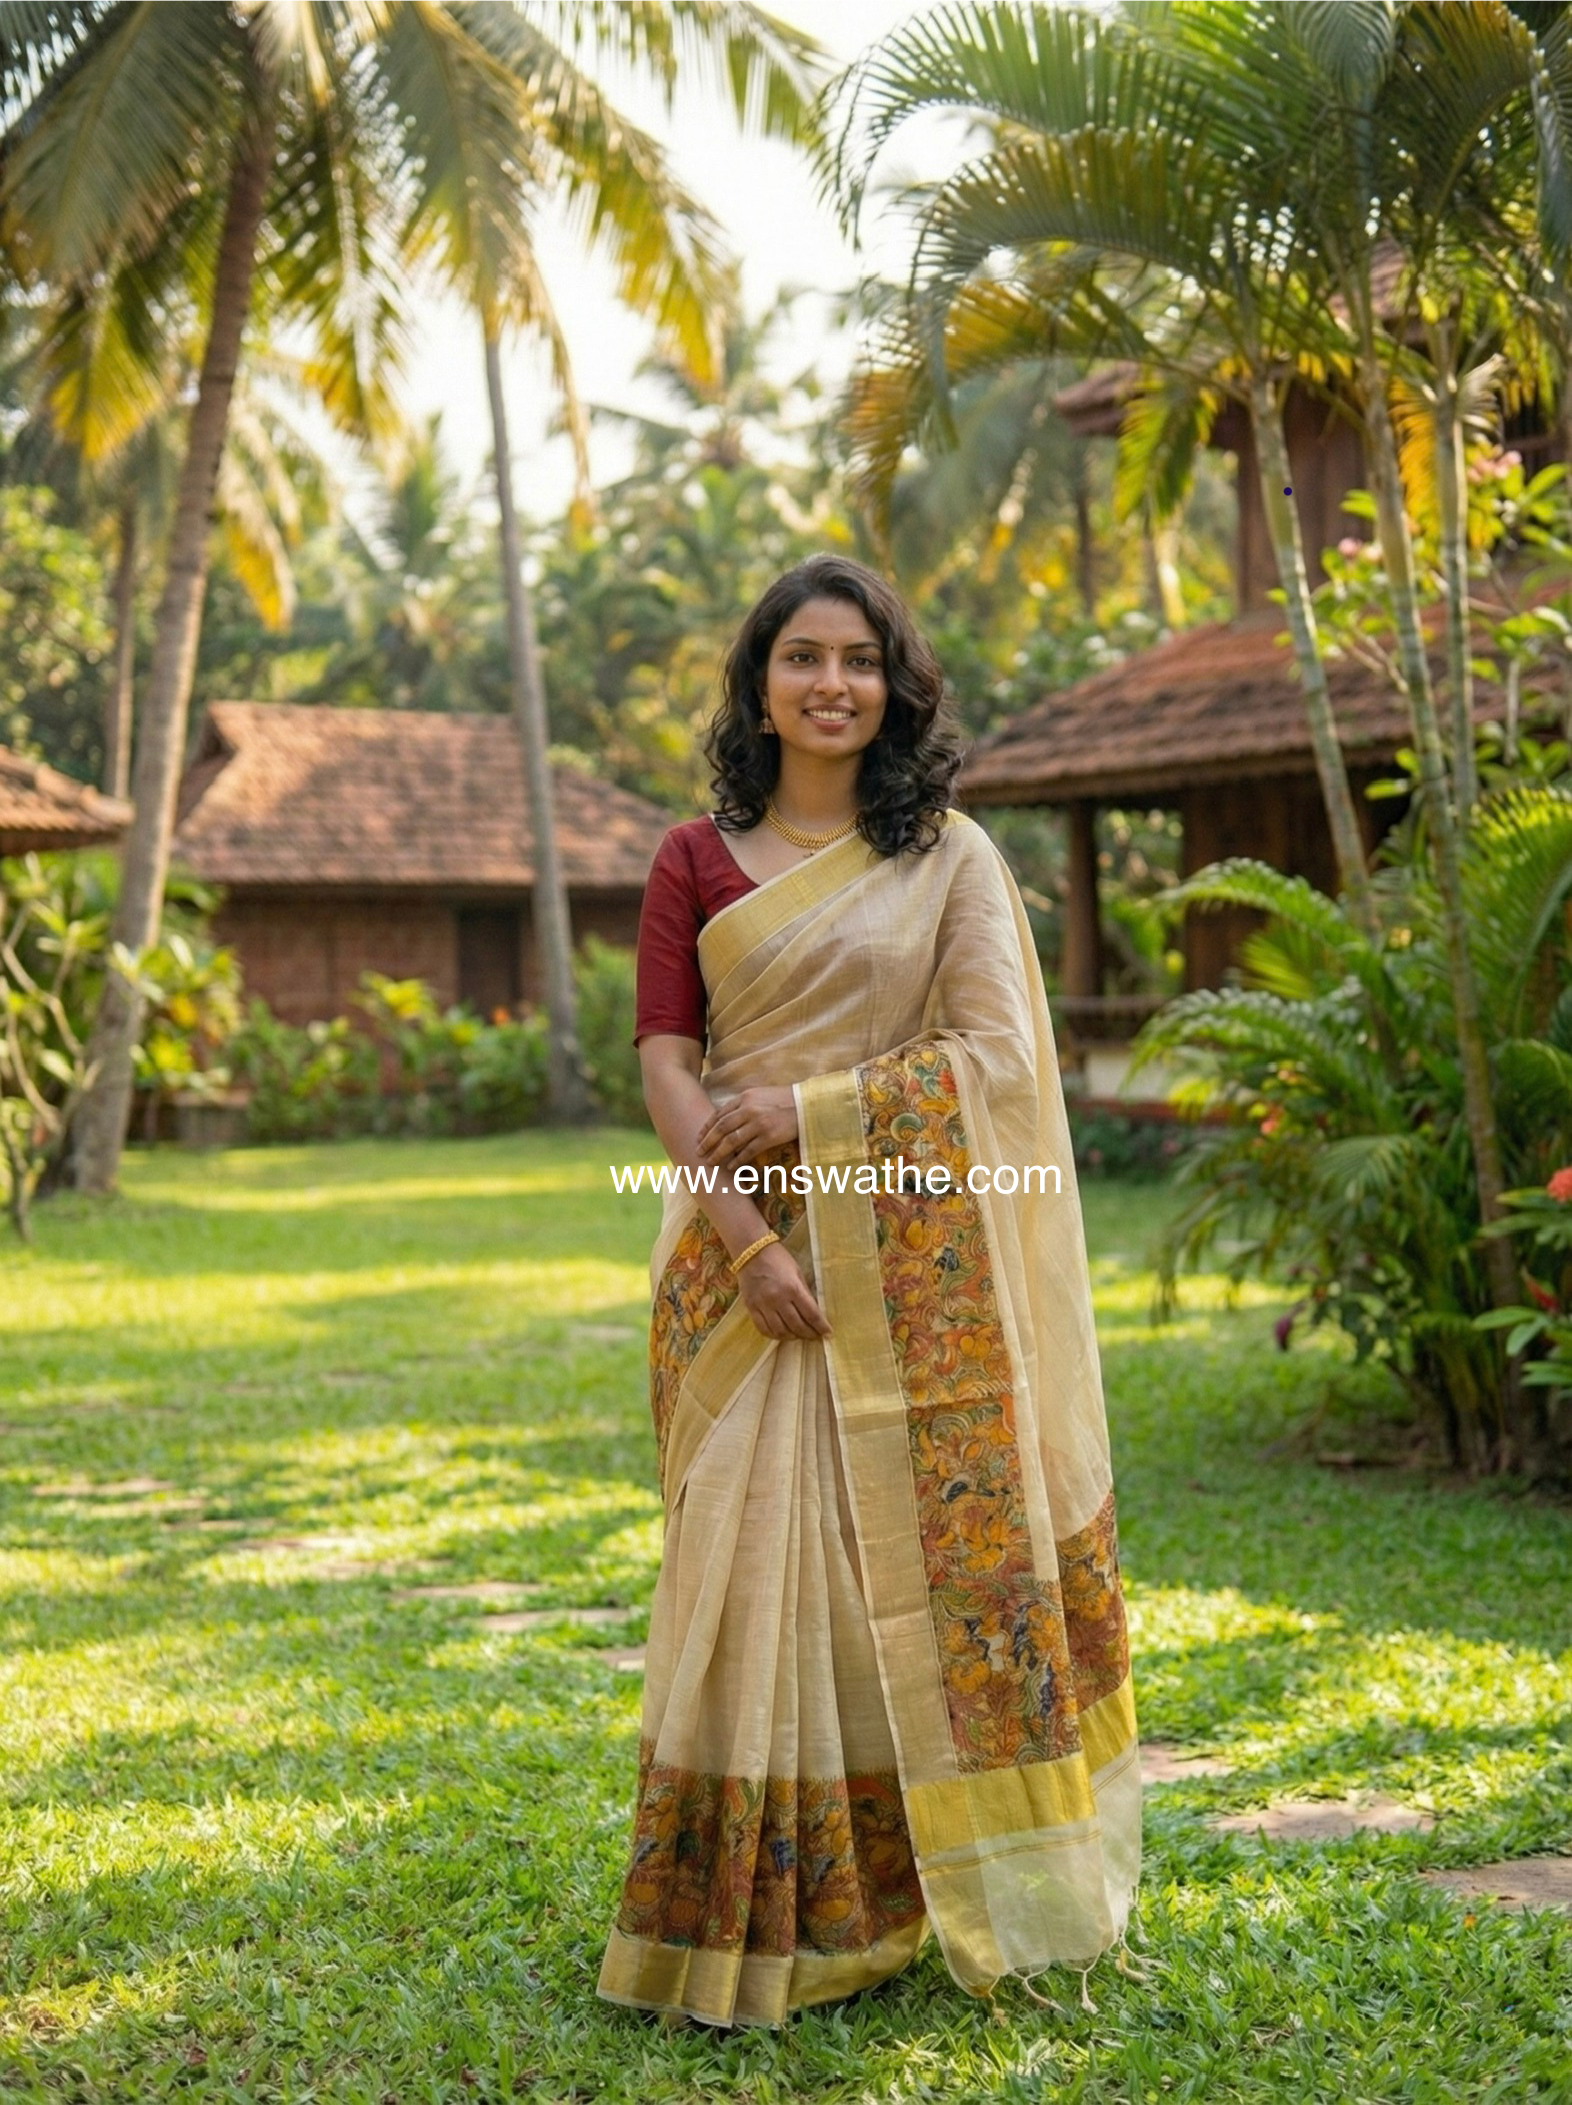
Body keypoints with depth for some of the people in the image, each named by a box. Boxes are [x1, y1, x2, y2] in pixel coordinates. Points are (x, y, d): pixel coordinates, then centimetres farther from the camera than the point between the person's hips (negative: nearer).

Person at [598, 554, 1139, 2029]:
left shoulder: (953, 858, 6)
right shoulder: (696, 862, 8)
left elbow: (995, 1059, -3)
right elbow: (665, 1067, 1)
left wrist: (804, 1107, -12)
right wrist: (744, 1237, -12)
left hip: (910, 1260, -1)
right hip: (749, 1256, 1)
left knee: (914, 1557, -1)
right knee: (758, 1554, -4)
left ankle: (912, 1897, 12)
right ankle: (753, 1911, 6)